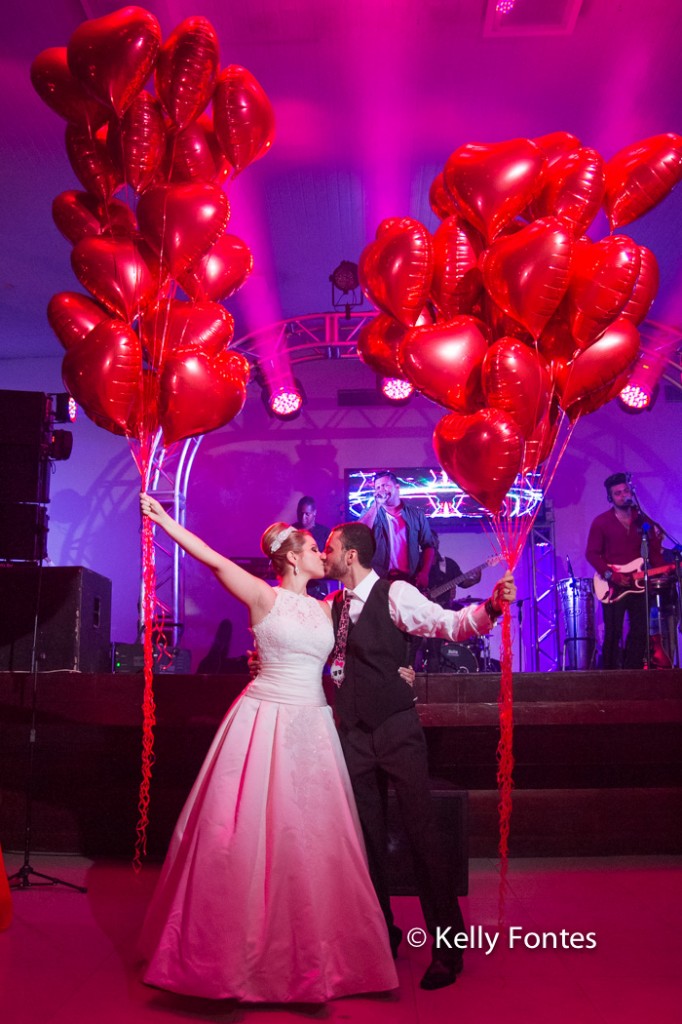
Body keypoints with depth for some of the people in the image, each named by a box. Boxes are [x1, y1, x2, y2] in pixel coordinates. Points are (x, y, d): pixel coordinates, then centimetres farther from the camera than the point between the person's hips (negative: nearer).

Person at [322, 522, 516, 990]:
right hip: (354, 734, 6)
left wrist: (492, 605, -38)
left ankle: (447, 948, 10)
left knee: (422, 834, -5)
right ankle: (381, 935, 30)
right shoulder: (332, 605, 8)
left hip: (397, 730, -6)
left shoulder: (394, 594, -11)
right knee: (368, 838, 13)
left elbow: (451, 623, -19)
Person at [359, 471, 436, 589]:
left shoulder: (416, 514, 9)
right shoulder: (370, 513, 8)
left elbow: (429, 545, 9)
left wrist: (424, 573, -5)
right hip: (380, 579, -1)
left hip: (411, 580, 1)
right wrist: (376, 505, -12)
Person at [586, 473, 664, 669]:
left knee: (640, 632, 4)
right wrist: (610, 574, -16)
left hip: (639, 584, 4)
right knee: (613, 633, -4)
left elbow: (654, 550, 10)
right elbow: (592, 554, -5)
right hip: (613, 586, -4)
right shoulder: (601, 522, -1)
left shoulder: (643, 519, 11)